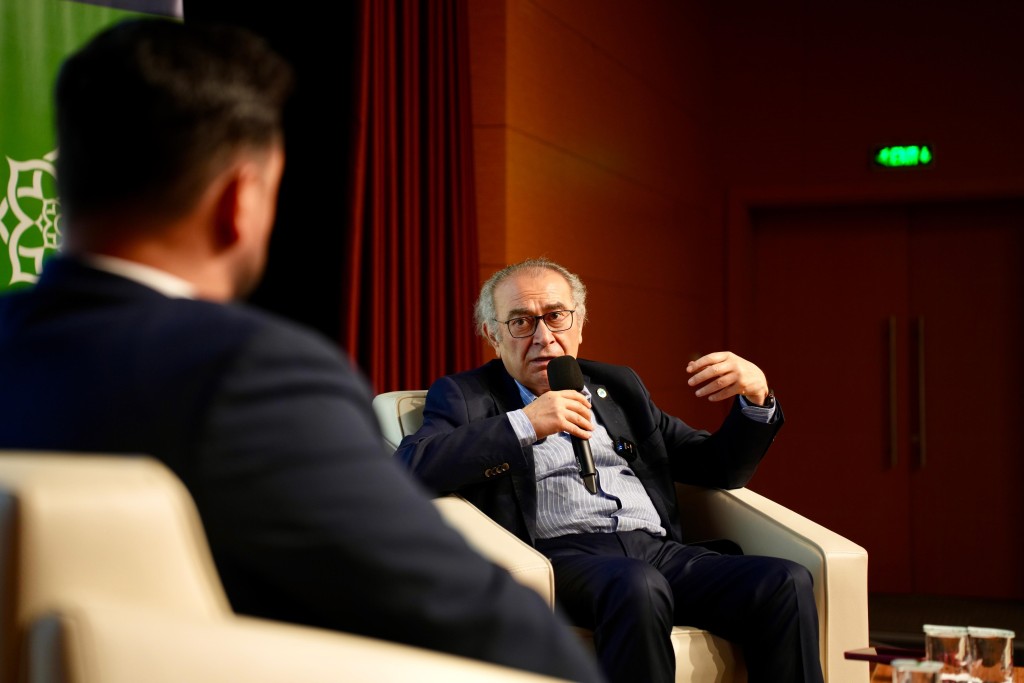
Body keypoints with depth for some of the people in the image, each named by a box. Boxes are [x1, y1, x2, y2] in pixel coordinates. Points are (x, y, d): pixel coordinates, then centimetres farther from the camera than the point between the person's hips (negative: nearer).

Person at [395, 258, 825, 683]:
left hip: (658, 552, 5)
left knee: (787, 583, -21)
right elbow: (410, 467, -8)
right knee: (637, 587, -37)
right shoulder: (465, 395, 12)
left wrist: (756, 400, 5)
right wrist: (524, 424, -13)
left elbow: (718, 469, 25)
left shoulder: (619, 387, 25)